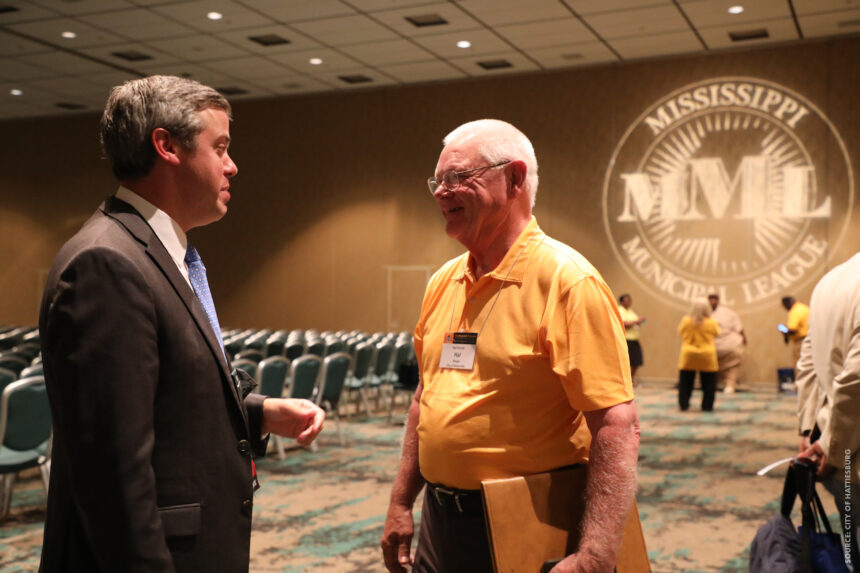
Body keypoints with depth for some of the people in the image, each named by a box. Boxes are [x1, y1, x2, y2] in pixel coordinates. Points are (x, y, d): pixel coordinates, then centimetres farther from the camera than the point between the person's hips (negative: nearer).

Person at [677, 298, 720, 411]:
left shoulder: (686, 321, -9)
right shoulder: (711, 323, -11)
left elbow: (680, 332, 7)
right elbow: (716, 333, 7)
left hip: (688, 356, 1)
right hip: (707, 356, -1)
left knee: (685, 383, 11)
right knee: (708, 383, 11)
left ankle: (683, 405, 12)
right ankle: (707, 406, 13)